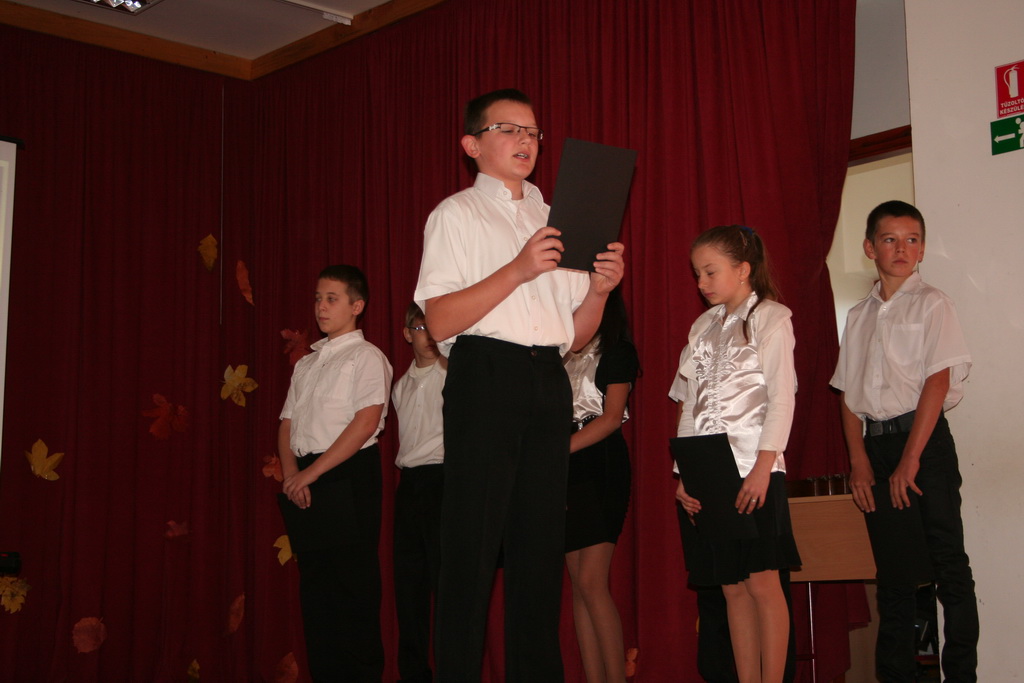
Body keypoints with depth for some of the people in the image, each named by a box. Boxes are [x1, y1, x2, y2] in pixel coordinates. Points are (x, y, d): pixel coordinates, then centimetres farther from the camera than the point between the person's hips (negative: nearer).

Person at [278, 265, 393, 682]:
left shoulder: (366, 357, -1)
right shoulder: (307, 363, 21)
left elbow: (366, 422, -13)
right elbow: (288, 421, 16)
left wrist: (311, 472, -16)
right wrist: (291, 472, -4)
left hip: (348, 475, -7)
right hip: (306, 480, 7)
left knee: (352, 583, -7)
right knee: (314, 582, 7)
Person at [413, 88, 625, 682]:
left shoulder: (555, 222, 21)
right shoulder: (457, 215, 5)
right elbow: (440, 322, -9)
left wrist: (599, 289, -1)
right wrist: (518, 270, -16)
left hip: (549, 384, 6)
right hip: (486, 375, -5)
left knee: (541, 544, 7)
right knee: (475, 543, -7)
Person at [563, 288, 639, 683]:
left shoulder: (618, 350, 0)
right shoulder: (563, 353, 18)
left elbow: (611, 418, -9)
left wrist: (558, 450, -16)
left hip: (601, 464, -7)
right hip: (565, 470, 7)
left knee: (592, 581, -14)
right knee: (578, 584, 3)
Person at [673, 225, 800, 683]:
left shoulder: (770, 318, 0)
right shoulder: (703, 327, 17)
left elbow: (781, 398, -8)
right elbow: (691, 404, 14)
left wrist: (763, 468, -17)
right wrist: (684, 474, 5)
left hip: (753, 472, -5)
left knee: (762, 582, -6)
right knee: (733, 588, 6)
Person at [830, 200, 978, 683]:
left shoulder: (930, 304, -1)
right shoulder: (858, 316, 14)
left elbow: (938, 381, -10)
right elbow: (849, 394, 11)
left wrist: (910, 459, -15)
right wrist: (859, 460, -1)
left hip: (923, 437, -5)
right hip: (875, 444, 5)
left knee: (947, 562, -4)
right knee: (892, 567, 10)